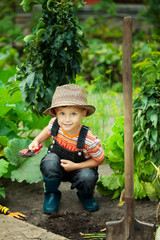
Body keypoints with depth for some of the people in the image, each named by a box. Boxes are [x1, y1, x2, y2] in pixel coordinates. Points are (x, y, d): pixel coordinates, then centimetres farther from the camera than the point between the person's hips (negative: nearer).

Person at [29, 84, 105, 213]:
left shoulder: (89, 140, -31)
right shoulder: (55, 123, -20)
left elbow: (99, 159, -15)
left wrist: (75, 166, -23)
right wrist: (36, 141, -8)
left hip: (79, 168, -2)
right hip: (57, 168, 2)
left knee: (88, 178, -34)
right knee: (51, 160, -33)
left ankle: (85, 195, 6)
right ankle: (51, 194, -4)